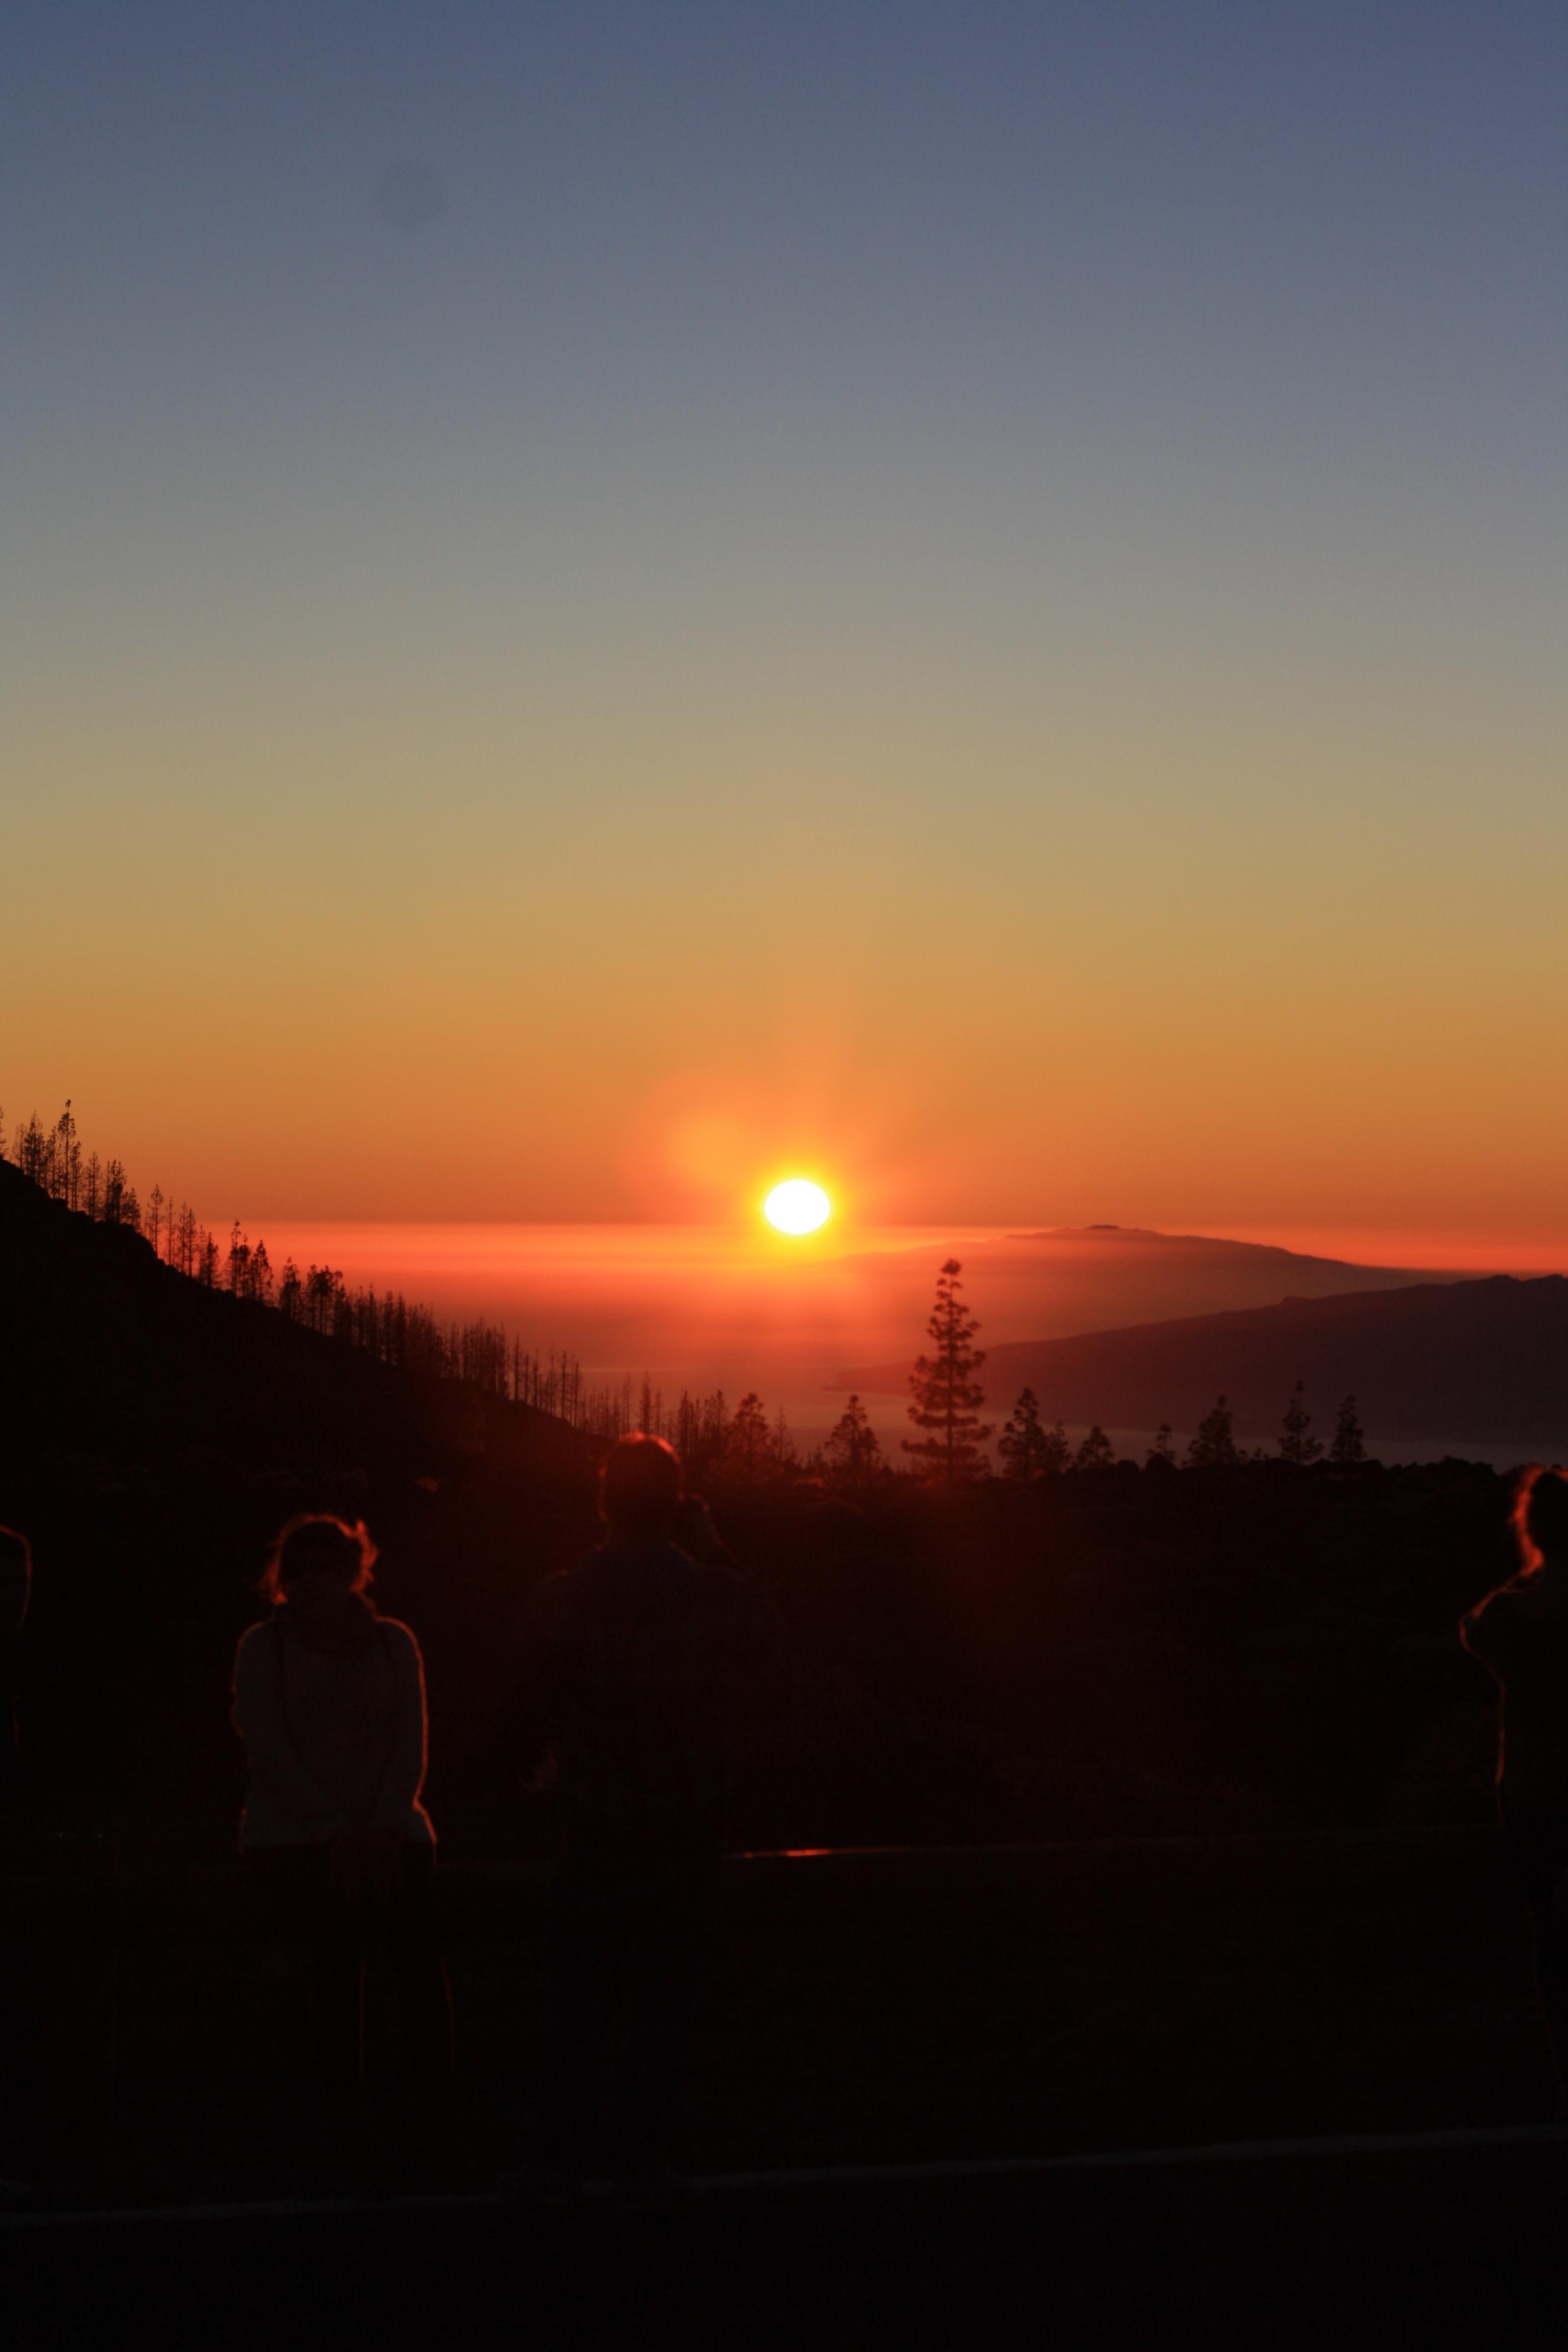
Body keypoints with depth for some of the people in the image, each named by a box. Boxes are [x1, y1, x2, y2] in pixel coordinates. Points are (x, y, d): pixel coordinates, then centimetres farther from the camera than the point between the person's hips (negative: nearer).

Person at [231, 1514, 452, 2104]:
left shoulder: (393, 1643, 15)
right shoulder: (263, 1647, 8)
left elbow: (411, 1745, 9)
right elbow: (269, 1751, -1)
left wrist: (379, 1829, -7)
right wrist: (337, 1833, -10)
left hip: (388, 1829, 2)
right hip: (293, 1833, -2)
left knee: (418, 1942, -21)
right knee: (338, 1940, -25)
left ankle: (438, 2096, -19)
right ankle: (341, 2101, -19)